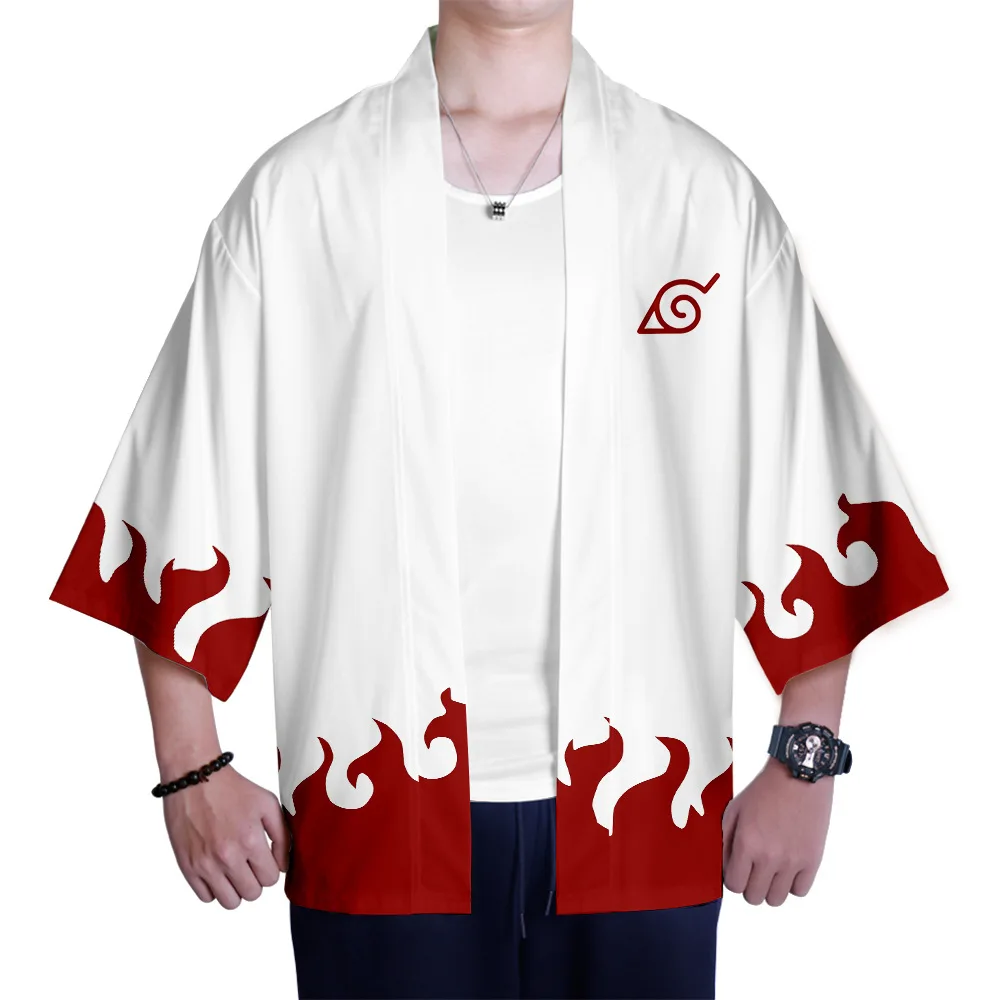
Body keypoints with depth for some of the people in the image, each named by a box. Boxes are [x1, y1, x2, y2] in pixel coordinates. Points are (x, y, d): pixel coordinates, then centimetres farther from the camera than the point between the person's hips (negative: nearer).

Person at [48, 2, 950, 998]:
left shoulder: (711, 196, 4)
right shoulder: (293, 195, 2)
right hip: (377, 809, 0)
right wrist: (193, 771, 2)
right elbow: (189, 489, 4)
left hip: (641, 806, 1)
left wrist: (803, 764, 3)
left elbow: (815, 505, 6)